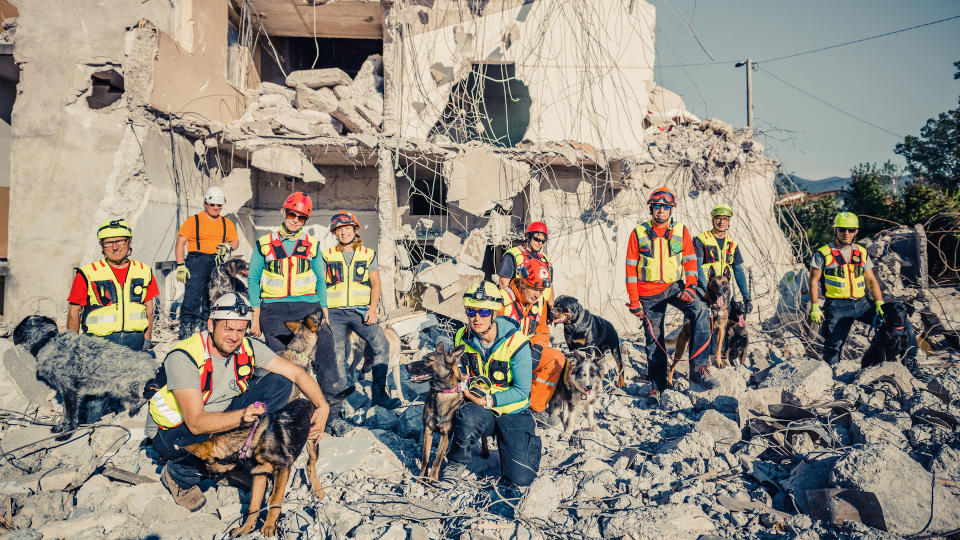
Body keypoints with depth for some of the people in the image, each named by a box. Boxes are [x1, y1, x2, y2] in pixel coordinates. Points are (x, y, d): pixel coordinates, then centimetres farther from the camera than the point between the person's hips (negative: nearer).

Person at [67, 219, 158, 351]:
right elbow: (74, 311, 4)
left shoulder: (144, 271, 8)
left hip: (136, 342, 2)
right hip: (99, 343, -2)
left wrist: (147, 339, 10)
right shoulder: (87, 274, -1)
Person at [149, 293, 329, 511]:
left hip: (222, 414, 4)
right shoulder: (183, 357, -29)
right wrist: (242, 416, -53)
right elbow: (196, 423, -37)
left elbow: (297, 373, -11)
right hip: (174, 430, -4)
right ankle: (180, 476, -5)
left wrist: (322, 407, -28)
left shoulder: (248, 348, -14)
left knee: (280, 382, -12)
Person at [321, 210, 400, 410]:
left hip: (360, 311, 0)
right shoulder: (328, 255, 10)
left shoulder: (368, 254, 10)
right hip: (335, 312, 0)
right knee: (337, 355, -6)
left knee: (382, 345, -15)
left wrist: (373, 308, -6)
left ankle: (379, 393, -7)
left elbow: (375, 283, 7)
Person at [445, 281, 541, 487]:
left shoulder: (516, 343, -18)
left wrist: (491, 400, -25)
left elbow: (522, 391, -13)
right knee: (469, 416, -37)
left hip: (512, 413, -1)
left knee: (520, 478, -11)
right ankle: (457, 463, -8)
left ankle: (530, 436, 21)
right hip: (479, 409, 2)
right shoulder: (462, 338, -4)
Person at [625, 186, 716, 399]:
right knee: (653, 338, 5)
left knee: (700, 310, -28)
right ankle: (657, 383, 21)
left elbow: (690, 260, 5)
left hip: (675, 286, 0)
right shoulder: (639, 233, 2)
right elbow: (631, 268, 2)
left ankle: (699, 367, -30)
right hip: (649, 293, 0)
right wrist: (634, 301, -3)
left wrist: (691, 285, -12)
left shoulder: (681, 231, 5)